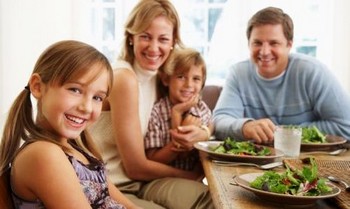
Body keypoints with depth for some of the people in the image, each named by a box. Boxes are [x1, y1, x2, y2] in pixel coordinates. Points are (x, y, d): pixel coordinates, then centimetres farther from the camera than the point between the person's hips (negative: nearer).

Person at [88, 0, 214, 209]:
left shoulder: (158, 76, 5)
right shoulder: (124, 78, -18)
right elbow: (136, 167, -16)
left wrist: (202, 134, -11)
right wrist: (196, 175, -4)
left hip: (136, 181, 7)